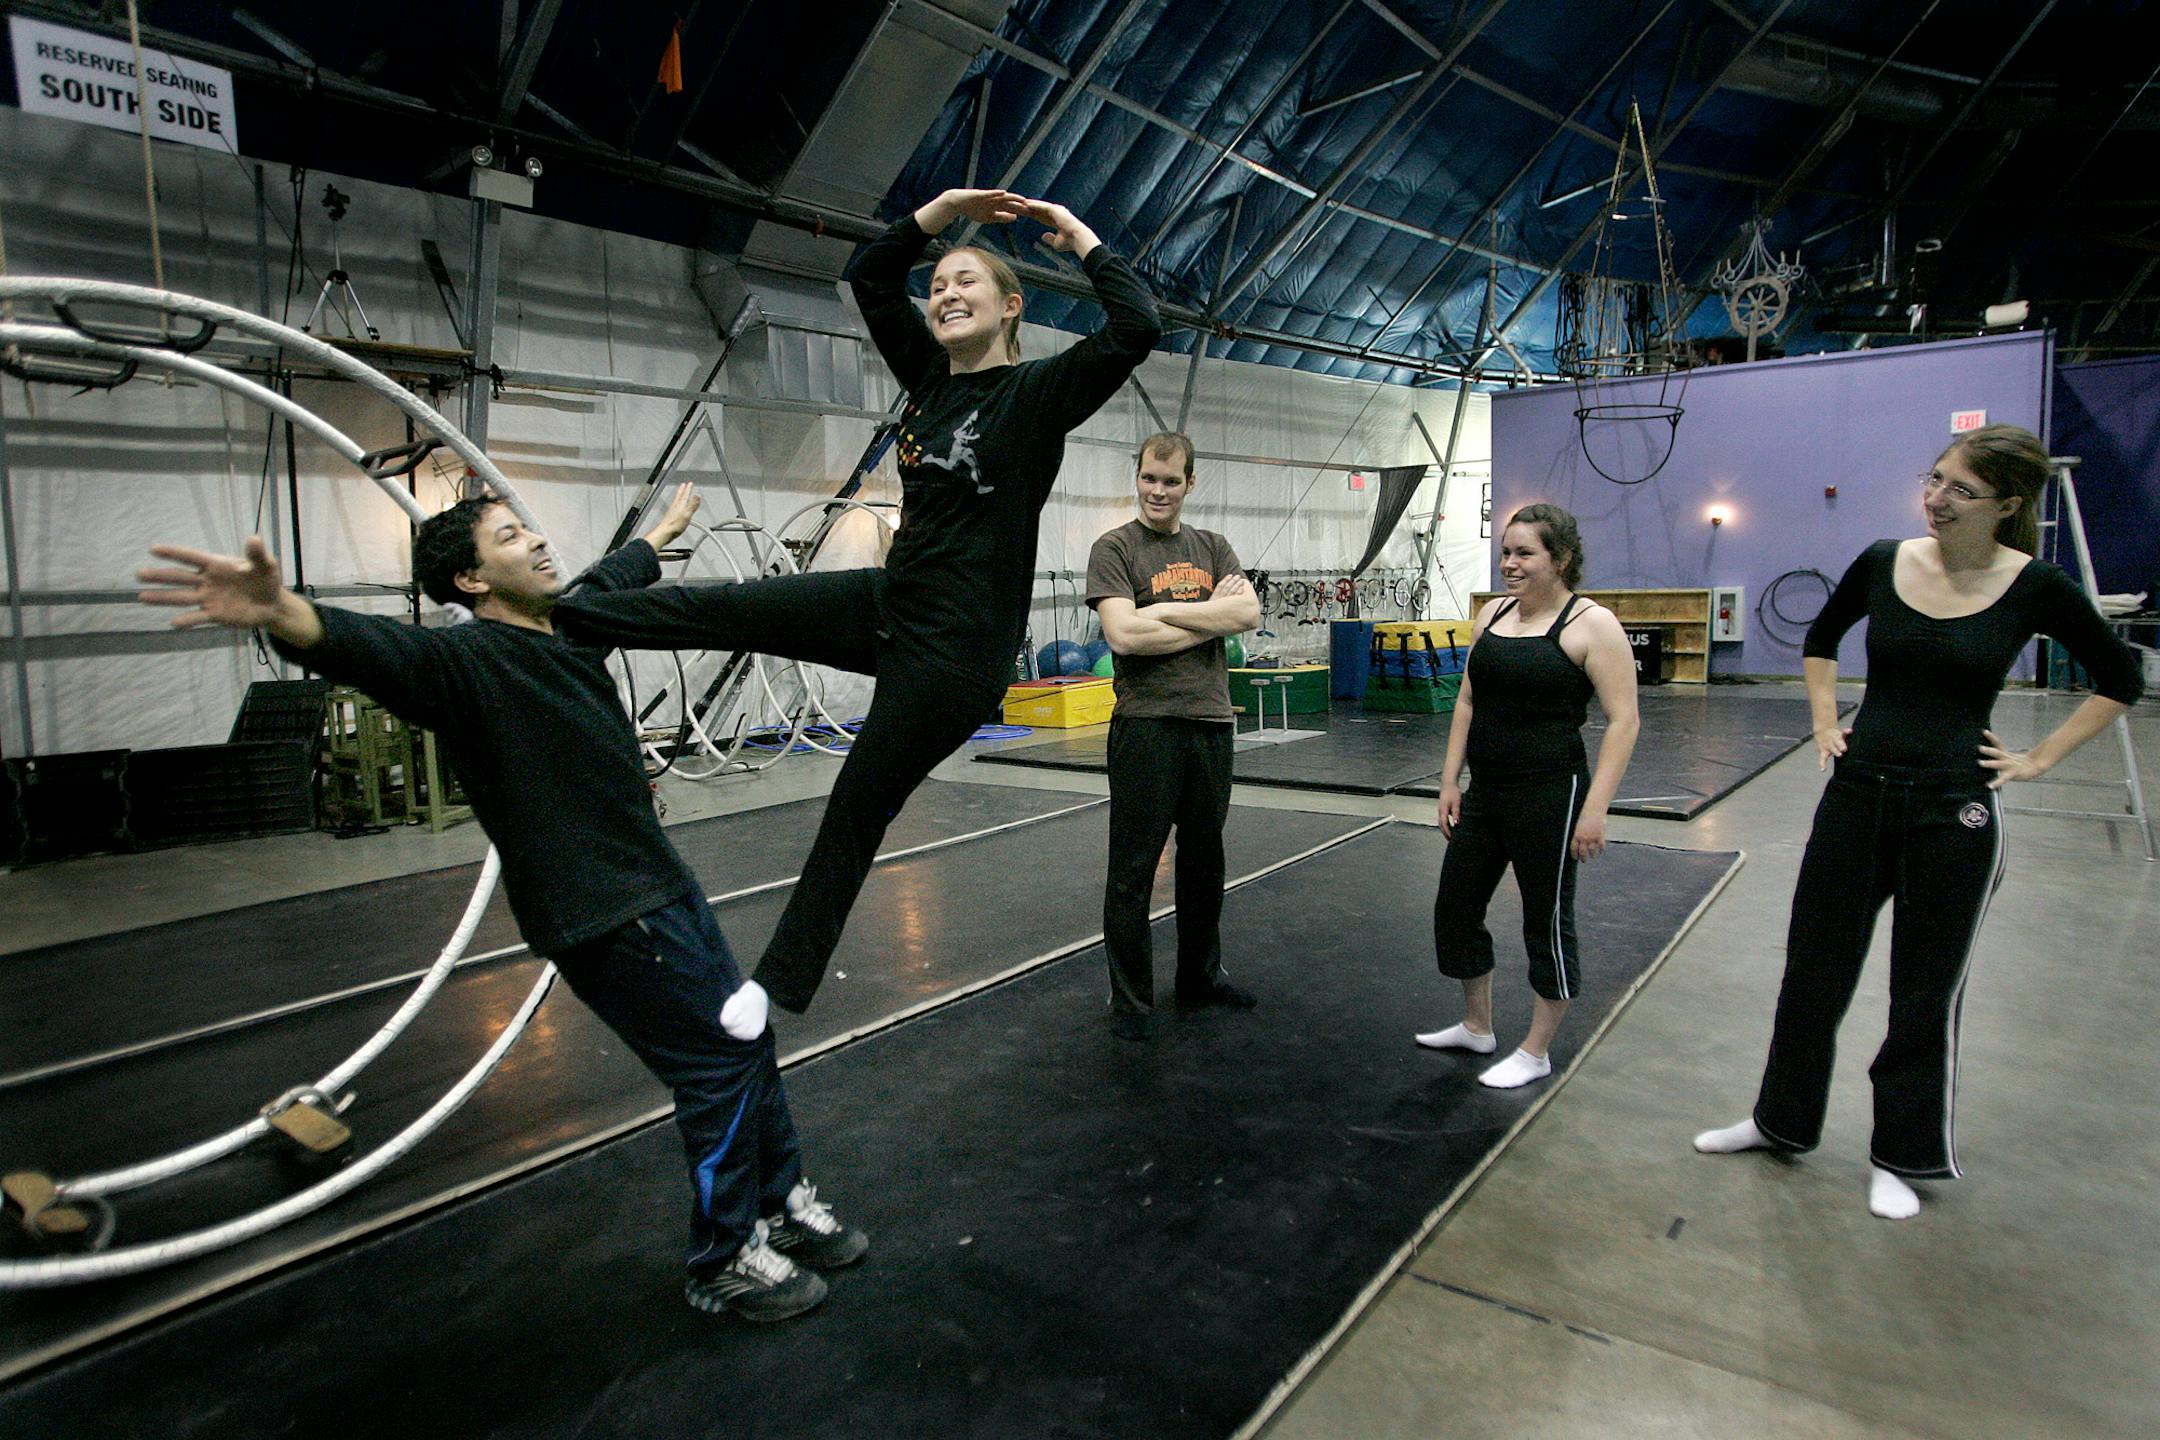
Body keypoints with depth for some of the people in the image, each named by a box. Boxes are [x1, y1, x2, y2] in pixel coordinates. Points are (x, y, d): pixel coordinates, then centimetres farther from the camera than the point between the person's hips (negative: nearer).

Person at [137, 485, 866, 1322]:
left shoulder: (569, 620, 9)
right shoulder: (467, 659, -17)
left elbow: (616, 575, 29)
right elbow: (380, 649, -38)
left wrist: (667, 525, 47)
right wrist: (282, 614, -59)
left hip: (661, 883, 9)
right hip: (605, 915, -9)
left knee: (747, 1039, 16)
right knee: (719, 1064, -3)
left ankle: (782, 1206, 36)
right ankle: (723, 1262, 18)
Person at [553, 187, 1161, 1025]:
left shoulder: (1038, 392, -11)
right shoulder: (929, 375, 7)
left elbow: (1136, 327, -26)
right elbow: (869, 276, 16)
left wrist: (1077, 235, -13)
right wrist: (945, 209, 10)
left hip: (957, 649, -7)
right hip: (886, 604, 7)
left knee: (855, 815, 4)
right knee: (717, 609, 6)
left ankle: (778, 982, 20)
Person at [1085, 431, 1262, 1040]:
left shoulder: (1212, 547, 13)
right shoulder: (1114, 549, -3)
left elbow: (1249, 612, -4)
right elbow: (1124, 633, -17)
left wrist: (1167, 610, -13)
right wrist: (1213, 616, -9)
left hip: (1210, 721, 5)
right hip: (1146, 724, -5)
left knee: (1205, 861, 17)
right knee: (1133, 869, 2)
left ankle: (1200, 978, 33)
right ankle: (1129, 998, 16)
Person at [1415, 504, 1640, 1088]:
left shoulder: (1590, 624, -10)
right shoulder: (1492, 613, 8)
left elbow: (1623, 721, -13)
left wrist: (1594, 808, -18)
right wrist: (1450, 780, 10)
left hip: (1550, 794, -7)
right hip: (1485, 793, 7)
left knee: (1546, 920, 6)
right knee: (1455, 907, 13)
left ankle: (1536, 1052, 23)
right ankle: (1476, 1026, 34)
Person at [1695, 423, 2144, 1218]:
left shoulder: (2035, 589, -8)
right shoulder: (1882, 563, -3)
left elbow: (2120, 679, 7)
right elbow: (1820, 641, 16)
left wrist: (2041, 757, 1)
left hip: (1952, 809, -2)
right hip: (1858, 794, 3)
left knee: (1926, 993, 11)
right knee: (1813, 969, 12)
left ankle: (1902, 1156, 30)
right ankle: (1781, 1120, 31)